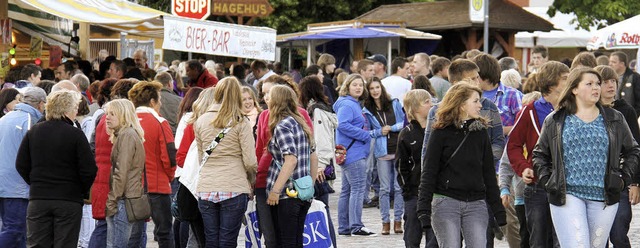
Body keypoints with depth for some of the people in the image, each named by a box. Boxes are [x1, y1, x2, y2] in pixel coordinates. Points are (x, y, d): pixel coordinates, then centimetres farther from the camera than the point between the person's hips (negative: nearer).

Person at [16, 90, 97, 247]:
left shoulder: (33, 132, 3)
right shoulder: (75, 134, -10)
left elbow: (21, 165, 6)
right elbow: (89, 169, -12)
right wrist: (83, 192, 5)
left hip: (38, 199, 3)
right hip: (69, 201, -3)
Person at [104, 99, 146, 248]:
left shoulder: (127, 135, -11)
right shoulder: (122, 134, 20)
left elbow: (121, 172, -17)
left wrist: (112, 201, -15)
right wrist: (111, 200, 17)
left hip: (124, 200, -10)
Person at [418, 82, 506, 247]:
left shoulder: (480, 132, 10)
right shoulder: (441, 133, -1)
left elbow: (489, 173, 13)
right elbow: (429, 173, -2)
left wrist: (498, 209, 10)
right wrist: (423, 209, -9)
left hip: (476, 204, 3)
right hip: (446, 202, -3)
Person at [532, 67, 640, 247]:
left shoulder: (614, 120, 9)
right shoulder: (555, 121, 5)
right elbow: (539, 154, 13)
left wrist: (624, 179, 6)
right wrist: (546, 181, 1)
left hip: (604, 197, 3)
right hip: (568, 195, -3)